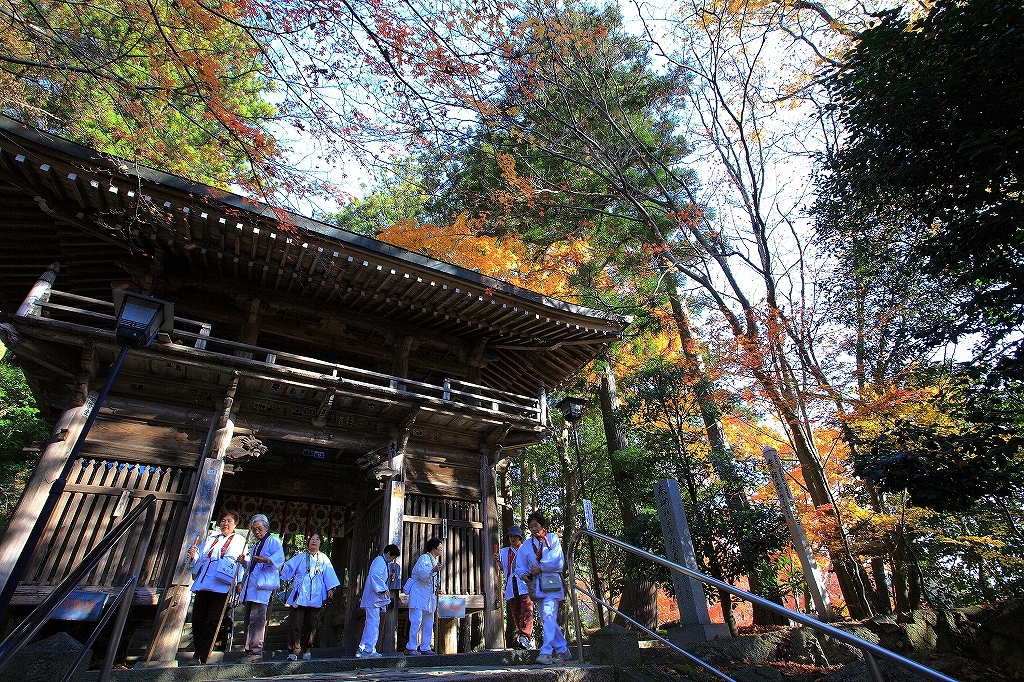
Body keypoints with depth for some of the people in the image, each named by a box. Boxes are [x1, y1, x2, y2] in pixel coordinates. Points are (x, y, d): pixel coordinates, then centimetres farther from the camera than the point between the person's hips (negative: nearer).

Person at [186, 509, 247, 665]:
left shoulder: (239, 540, 14)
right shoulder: (211, 539, 26)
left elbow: (244, 563, 4)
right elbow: (199, 559, 23)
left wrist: (242, 561, -19)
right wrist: (193, 555, 1)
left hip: (222, 584, -4)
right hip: (203, 584, 4)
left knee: (212, 622, -8)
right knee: (197, 620, 1)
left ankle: (200, 657, -3)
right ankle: (200, 654, 13)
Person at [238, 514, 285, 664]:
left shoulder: (273, 540, -1)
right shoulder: (255, 546, 28)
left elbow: (280, 557, -16)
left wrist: (267, 560, -34)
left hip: (263, 584, -10)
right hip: (251, 584, 10)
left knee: (256, 618, -15)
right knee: (249, 619, 11)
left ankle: (256, 651, -15)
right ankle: (249, 650, 18)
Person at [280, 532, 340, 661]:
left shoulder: (324, 559, 12)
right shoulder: (301, 557, 10)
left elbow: (329, 574, 8)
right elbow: (288, 567, 1)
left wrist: (330, 589, -1)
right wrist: (281, 567, -20)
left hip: (315, 597, 1)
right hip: (299, 596, -1)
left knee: (311, 625, 7)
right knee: (296, 624, -6)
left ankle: (307, 649, 20)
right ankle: (293, 650, 0)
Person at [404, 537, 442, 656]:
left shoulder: (435, 561, 18)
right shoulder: (424, 558, -10)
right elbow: (422, 572, -27)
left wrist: (436, 590, 13)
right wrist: (433, 570, -42)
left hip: (429, 595, 9)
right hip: (419, 593, -9)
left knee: (428, 622, 9)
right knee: (416, 621, -11)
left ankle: (425, 648, 16)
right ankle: (411, 648, -5)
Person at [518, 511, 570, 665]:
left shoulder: (553, 538, 5)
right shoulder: (526, 545, 17)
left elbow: (558, 561, -7)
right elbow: (521, 565, 13)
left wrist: (540, 568, -11)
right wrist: (524, 574, -7)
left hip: (551, 583, -5)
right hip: (536, 586, 5)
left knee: (548, 616, -17)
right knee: (546, 620, 8)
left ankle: (546, 652, -20)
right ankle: (563, 651, 18)